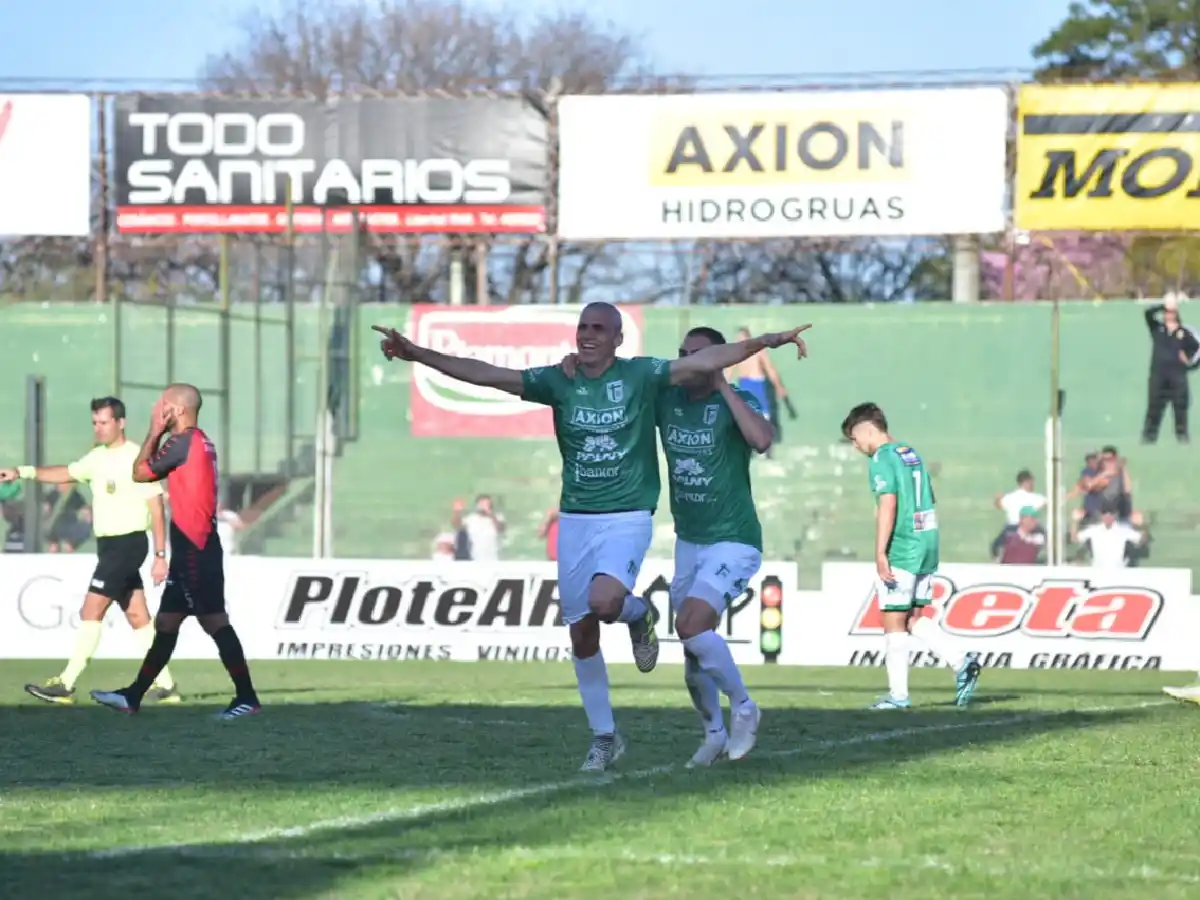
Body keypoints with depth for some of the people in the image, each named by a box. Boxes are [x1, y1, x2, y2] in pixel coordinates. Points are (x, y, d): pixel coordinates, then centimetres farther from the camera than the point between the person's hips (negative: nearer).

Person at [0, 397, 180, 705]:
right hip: (109, 544, 8)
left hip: (127, 542, -8)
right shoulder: (98, 457, 12)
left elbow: (157, 509, -12)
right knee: (137, 617, 8)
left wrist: (160, 555, -15)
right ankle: (165, 685, 11)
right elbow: (67, 473, 18)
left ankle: (66, 684, -8)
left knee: (91, 612, -9)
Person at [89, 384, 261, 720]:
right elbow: (154, 468, 26)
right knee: (166, 622, 12)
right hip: (195, 547, 10)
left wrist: (155, 432, 1)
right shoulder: (200, 442, 17)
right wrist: (160, 435, 16)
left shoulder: (183, 442, -13)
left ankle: (246, 698, -11)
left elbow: (140, 473, -5)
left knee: (214, 621, -10)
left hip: (195, 549, -10)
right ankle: (133, 696, 17)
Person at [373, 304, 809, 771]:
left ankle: (639, 615, 8)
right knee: (581, 634, 6)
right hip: (574, 519, 4)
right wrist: (417, 354, -9)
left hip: (627, 518, -4)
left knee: (604, 601, -29)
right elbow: (486, 375, -2)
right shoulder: (559, 381, 1)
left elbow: (705, 361, -12)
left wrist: (766, 342, -23)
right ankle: (604, 736, 21)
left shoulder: (640, 376, -5)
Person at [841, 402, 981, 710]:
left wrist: (880, 554, -20)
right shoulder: (912, 453, 17)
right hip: (928, 544, 9)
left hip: (901, 549, -9)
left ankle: (898, 694, -1)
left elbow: (888, 504, -19)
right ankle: (962, 663, 1)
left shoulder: (882, 460, -10)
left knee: (894, 620, -2)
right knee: (914, 618, 14)